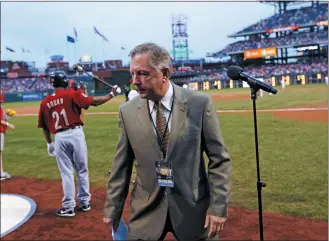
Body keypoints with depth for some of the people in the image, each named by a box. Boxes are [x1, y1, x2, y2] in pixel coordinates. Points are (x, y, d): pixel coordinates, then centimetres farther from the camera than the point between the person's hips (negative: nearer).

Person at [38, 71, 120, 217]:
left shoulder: (45, 103, 7)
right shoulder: (72, 94, -1)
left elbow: (44, 126, 11)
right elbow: (94, 102, -5)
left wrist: (49, 143, 22)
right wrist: (112, 95, 5)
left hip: (59, 138, 1)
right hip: (76, 134, -1)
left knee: (66, 173, 8)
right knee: (82, 171, 13)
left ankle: (68, 207, 10)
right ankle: (84, 202, 21)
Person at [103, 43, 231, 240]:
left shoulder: (200, 103, -9)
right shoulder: (128, 111, -3)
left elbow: (219, 159, -6)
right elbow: (121, 165, 4)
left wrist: (218, 206, -9)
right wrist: (113, 209, 7)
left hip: (194, 206, -1)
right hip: (147, 209, 2)